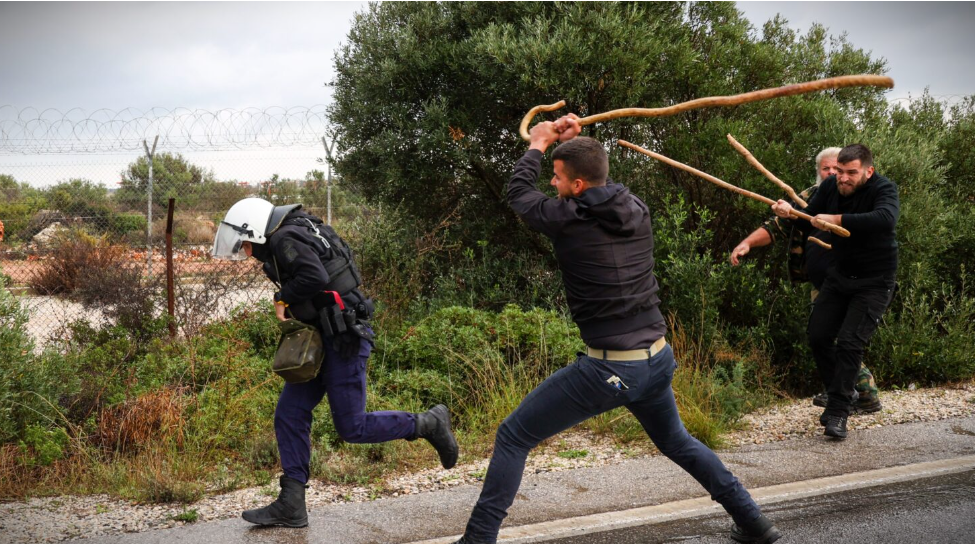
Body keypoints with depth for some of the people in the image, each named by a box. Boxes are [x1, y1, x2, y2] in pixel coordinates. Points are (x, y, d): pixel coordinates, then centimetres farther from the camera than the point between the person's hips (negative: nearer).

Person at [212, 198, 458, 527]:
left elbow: (315, 276, -30)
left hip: (343, 339, -11)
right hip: (322, 339, 11)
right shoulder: (286, 241, 16)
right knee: (289, 415, 6)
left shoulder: (285, 238, -15)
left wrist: (284, 300, -14)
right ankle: (291, 506, 8)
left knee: (351, 428, -4)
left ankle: (429, 424, 11)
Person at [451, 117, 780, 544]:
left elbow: (518, 193, 7)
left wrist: (538, 144, 21)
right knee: (676, 441, 31)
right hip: (658, 361, 7)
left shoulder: (568, 219, -13)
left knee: (513, 438, 5)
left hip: (608, 370, -6)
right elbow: (600, 182, 27)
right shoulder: (637, 210, 2)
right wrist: (571, 144, 24)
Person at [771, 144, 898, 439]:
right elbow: (809, 222, 5)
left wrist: (837, 220, -42)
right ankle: (841, 393, 25)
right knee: (818, 337, 4)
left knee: (849, 342, -15)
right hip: (839, 276, 6)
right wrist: (791, 213, -18)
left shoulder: (884, 189, -22)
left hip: (874, 282, -6)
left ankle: (838, 413, -7)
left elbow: (885, 219, -44)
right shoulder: (830, 186, -5)